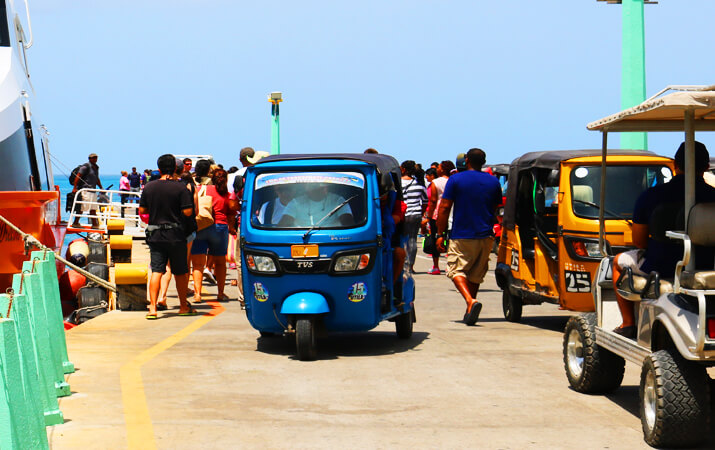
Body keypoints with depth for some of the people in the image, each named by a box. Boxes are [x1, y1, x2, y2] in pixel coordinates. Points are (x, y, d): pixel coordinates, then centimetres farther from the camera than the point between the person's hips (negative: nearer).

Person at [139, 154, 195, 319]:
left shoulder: (149, 187, 0)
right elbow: (188, 212, -14)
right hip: (175, 234, -2)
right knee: (180, 272, 10)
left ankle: (152, 307, -9)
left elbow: (142, 210, 5)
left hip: (154, 235, 2)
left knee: (156, 271, 2)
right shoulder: (180, 188, -10)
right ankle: (183, 307, 20)